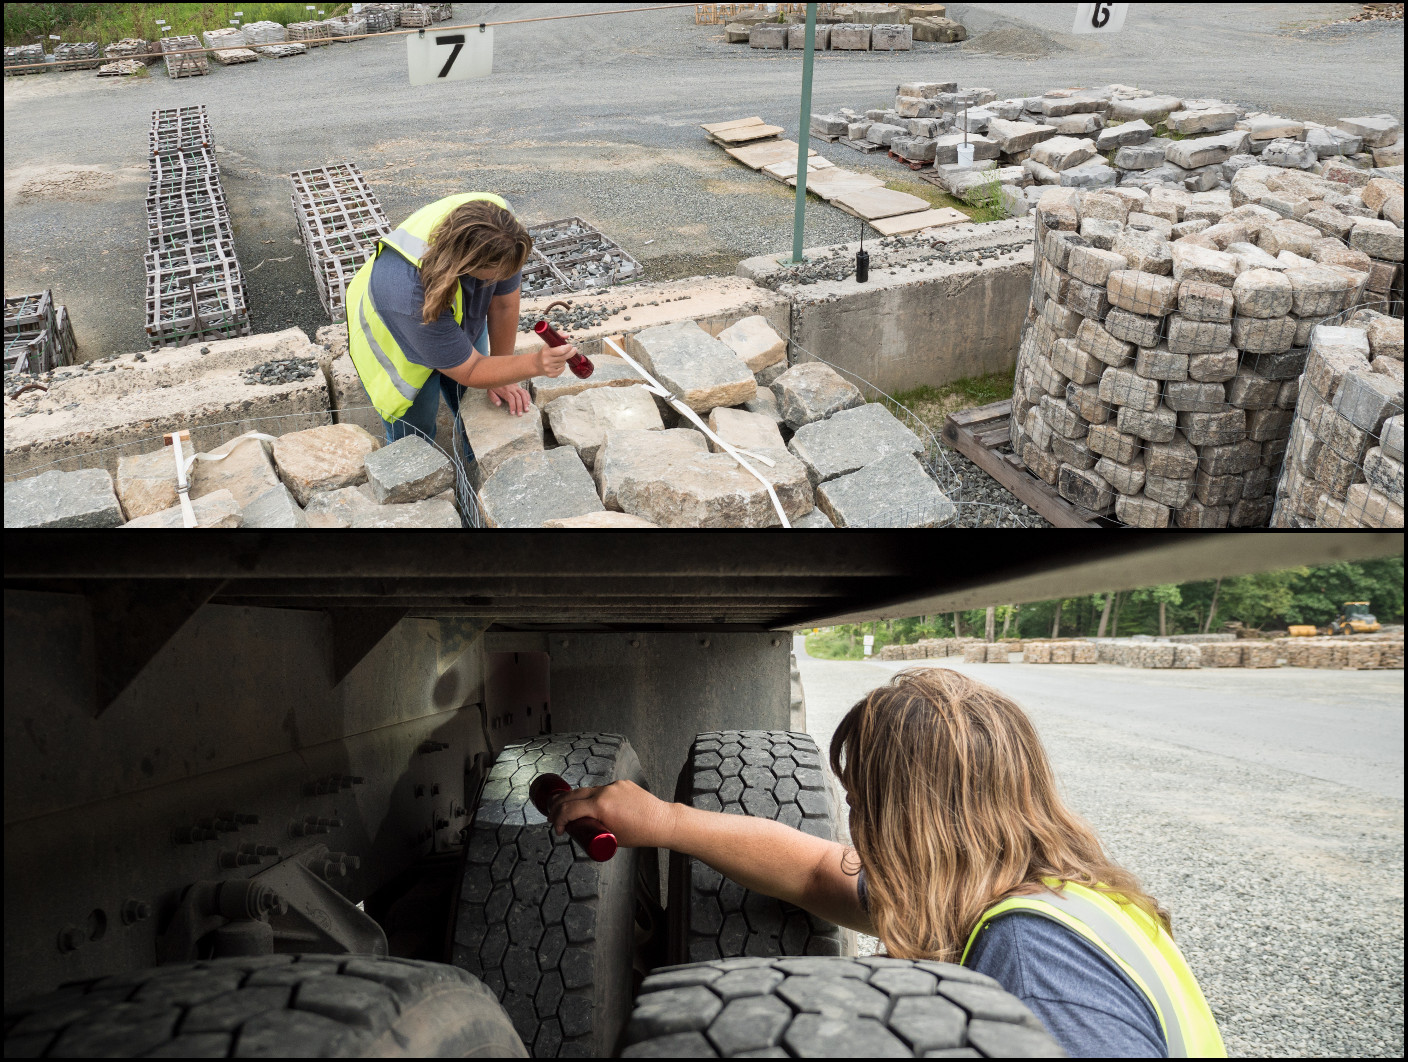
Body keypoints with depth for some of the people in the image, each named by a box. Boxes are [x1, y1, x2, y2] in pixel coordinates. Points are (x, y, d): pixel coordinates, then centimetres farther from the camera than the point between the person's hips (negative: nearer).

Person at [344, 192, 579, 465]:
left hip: (465, 326, 5)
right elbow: (469, 372, -34)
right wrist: (536, 364, -49)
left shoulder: (498, 220, -35)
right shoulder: (409, 292, -48)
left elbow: (504, 303, -17)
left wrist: (501, 374, -9)